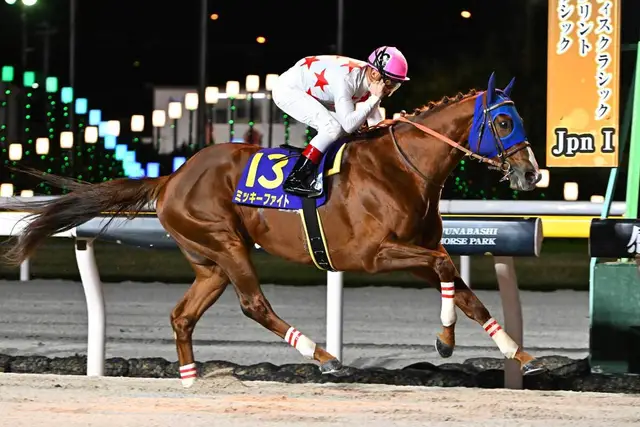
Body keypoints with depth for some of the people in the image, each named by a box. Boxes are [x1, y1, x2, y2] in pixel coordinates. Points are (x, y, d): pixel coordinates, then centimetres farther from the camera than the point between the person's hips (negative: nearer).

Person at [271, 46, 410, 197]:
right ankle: (295, 180, -20)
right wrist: (375, 98, -34)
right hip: (287, 89, -9)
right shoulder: (346, 79, -34)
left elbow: (376, 126, 4)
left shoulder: (372, 82, -7)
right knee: (333, 128, -23)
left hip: (308, 93, 9)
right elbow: (349, 124, -38)